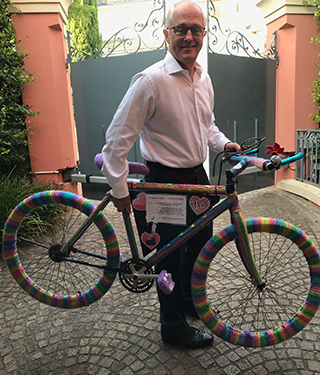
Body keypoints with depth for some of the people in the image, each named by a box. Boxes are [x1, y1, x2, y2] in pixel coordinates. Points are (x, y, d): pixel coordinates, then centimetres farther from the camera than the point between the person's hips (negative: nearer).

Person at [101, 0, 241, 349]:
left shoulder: (204, 78, 6)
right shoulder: (151, 80, -19)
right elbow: (118, 137, -18)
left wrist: (223, 143, 4)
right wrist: (119, 189, -16)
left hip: (197, 176, 8)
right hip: (165, 182, -8)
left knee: (202, 241, 21)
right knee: (171, 255, 6)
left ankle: (188, 299, 48)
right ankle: (173, 326, 29)